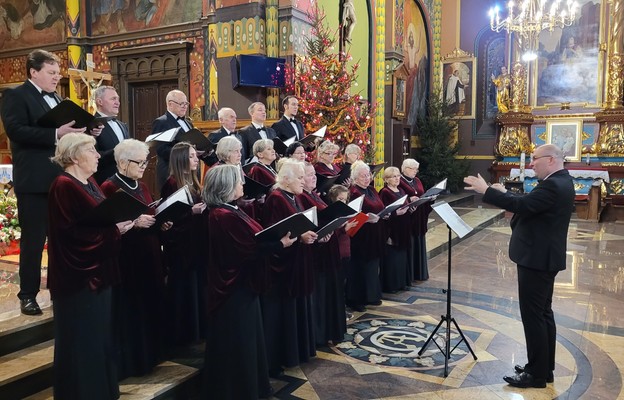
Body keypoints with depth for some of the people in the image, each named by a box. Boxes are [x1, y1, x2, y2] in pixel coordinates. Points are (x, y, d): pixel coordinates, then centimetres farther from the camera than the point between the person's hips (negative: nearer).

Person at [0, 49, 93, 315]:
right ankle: (28, 295, 12)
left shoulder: (56, 99, 18)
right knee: (33, 239, 0)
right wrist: (55, 134, -27)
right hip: (34, 181, -7)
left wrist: (85, 132, 1)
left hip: (61, 178, 7)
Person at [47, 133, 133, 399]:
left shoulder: (89, 183, 12)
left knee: (100, 334, 18)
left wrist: (121, 223, -3)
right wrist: (113, 230, -21)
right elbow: (71, 233, -23)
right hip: (78, 273, -10)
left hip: (98, 269, 10)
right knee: (82, 338, 3)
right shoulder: (64, 186, -17)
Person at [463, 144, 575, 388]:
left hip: (536, 258, -11)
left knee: (532, 315, -3)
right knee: (543, 313, 17)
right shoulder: (559, 182, 12)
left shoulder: (553, 185, -21)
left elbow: (522, 205, -30)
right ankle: (545, 368, 28)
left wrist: (486, 191, -26)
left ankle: (536, 374, 8)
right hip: (543, 257, 11)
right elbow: (529, 205, 14)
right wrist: (504, 193, 7)